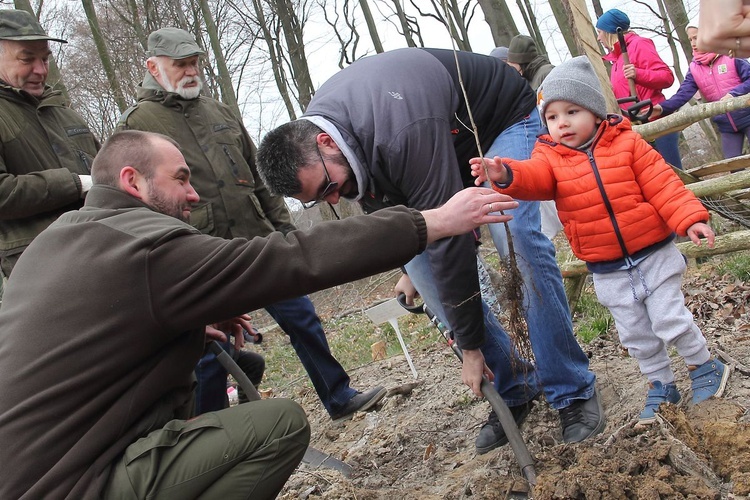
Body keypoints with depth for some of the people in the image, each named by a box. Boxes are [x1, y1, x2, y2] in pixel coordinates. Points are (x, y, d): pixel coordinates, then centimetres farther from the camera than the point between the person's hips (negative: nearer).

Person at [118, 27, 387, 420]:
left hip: (259, 243, 6)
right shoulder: (138, 124, -3)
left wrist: (282, 224, 15)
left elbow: (258, 174, 19)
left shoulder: (218, 111, 15)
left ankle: (340, 399, 25)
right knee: (211, 352, 3)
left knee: (302, 318, 10)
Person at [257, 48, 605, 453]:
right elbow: (386, 204, 2)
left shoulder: (404, 133, -44)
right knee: (421, 263, -9)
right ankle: (512, 390, 0)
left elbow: (448, 237, -39)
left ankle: (574, 392, -10)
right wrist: (409, 267, 8)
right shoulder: (309, 133, -17)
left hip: (506, 120, -6)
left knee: (517, 242, -26)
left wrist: (471, 346, -30)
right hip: (452, 143, 7)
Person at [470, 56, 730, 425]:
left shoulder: (627, 144, -7)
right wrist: (506, 174, -48)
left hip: (653, 255, -2)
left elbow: (662, 184, -7)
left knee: (670, 319, 2)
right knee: (635, 334, 13)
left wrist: (690, 219, -17)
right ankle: (661, 385, 34)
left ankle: (705, 367, 29)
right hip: (608, 271, 2)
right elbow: (533, 178, -26)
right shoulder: (550, 157, -5)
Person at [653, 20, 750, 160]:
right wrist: (663, 108, -30)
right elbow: (683, 94, -12)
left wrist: (733, 94, -27)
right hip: (726, 126, 3)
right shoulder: (694, 69, 2)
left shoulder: (731, 55, -5)